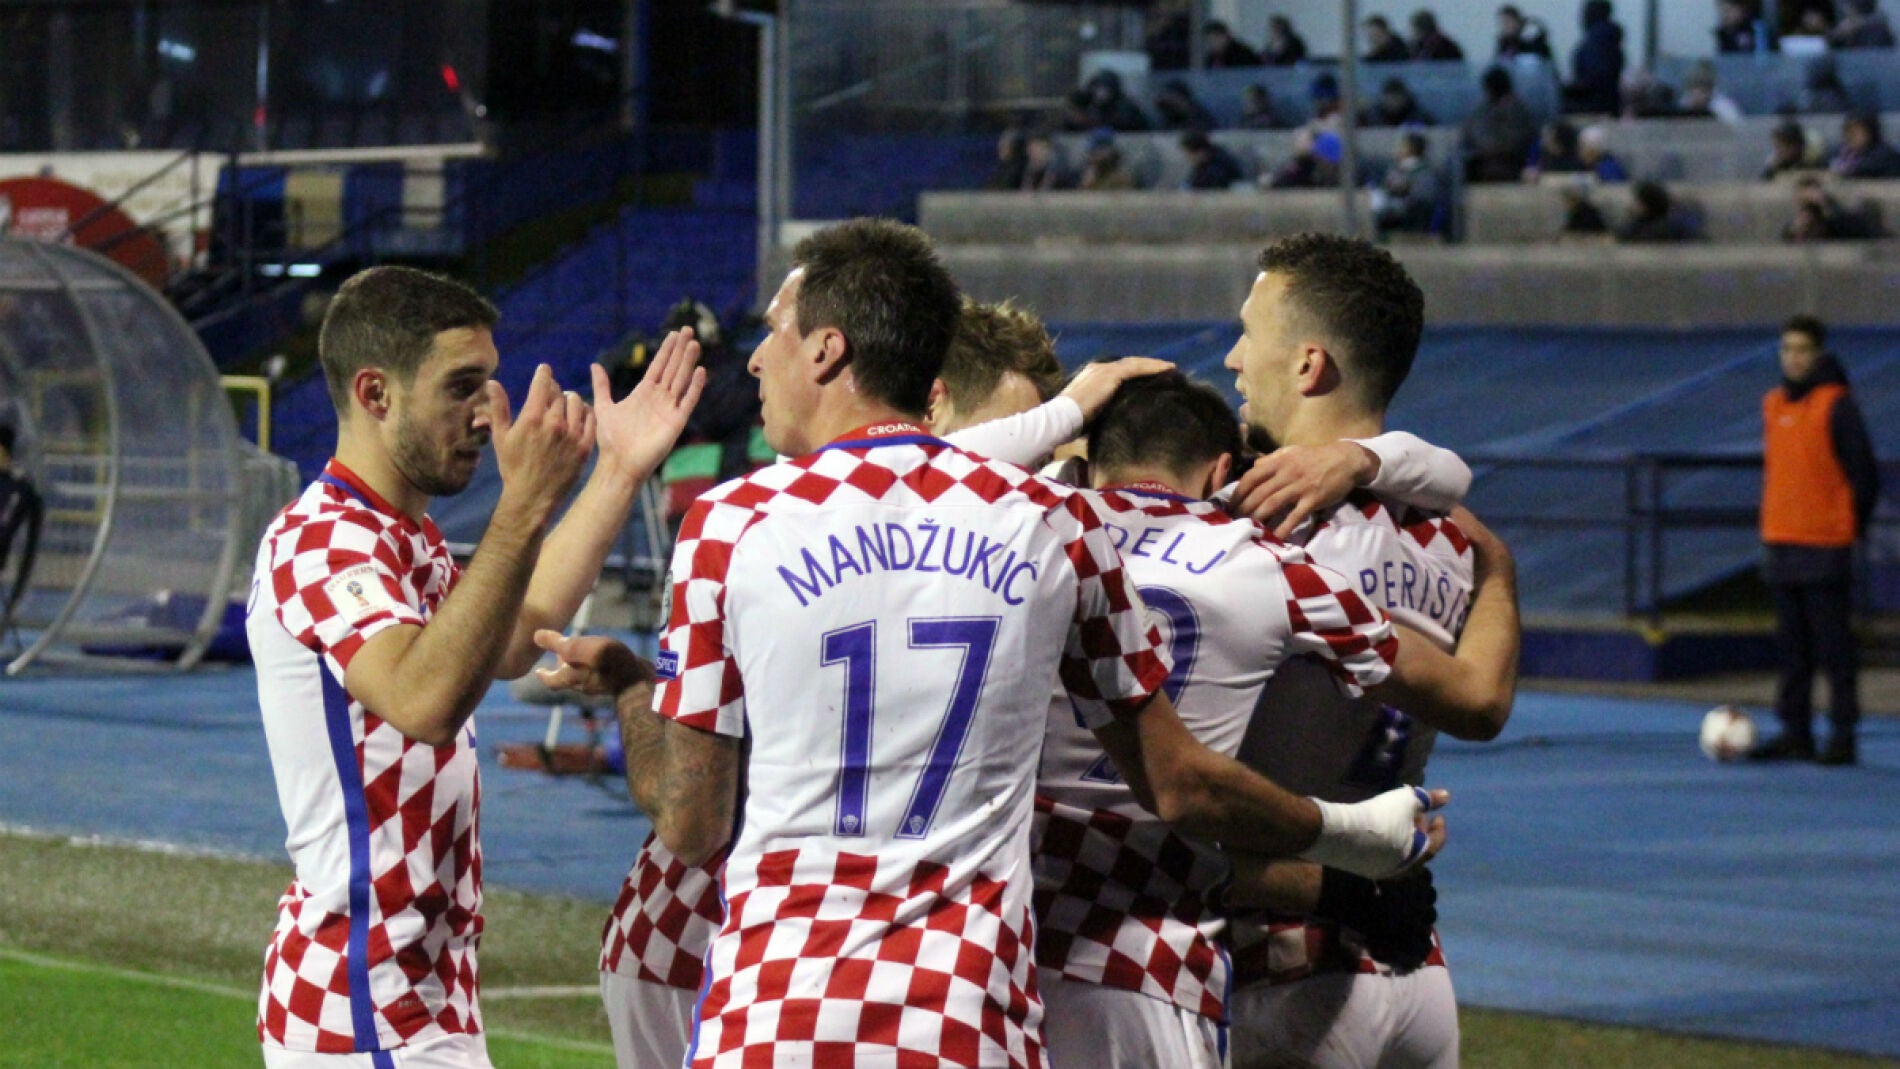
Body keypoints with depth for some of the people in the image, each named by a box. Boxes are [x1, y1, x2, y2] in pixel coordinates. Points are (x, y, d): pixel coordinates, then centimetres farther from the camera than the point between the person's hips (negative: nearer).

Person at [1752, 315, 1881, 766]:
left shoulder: (1836, 404, -8)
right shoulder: (1773, 404, 13)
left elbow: (1864, 474, -7)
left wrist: (1851, 527, -5)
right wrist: (1770, 534, 15)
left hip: (1824, 547, -7)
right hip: (1780, 544, 7)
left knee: (1834, 645, -4)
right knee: (1792, 648, 10)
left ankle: (1843, 736, -1)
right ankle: (1795, 732, 15)